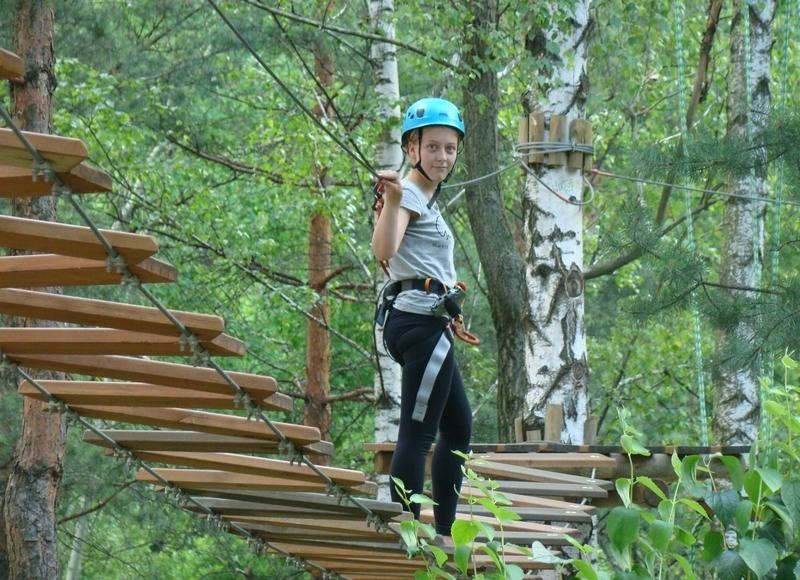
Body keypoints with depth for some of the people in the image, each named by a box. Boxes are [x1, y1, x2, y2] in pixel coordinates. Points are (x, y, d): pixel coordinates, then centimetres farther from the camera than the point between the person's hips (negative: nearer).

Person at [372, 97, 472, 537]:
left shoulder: (425, 198, 21)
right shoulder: (409, 193, -10)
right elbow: (383, 250, -28)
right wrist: (392, 200, -44)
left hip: (427, 320, 11)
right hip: (422, 319, -11)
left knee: (458, 427, 20)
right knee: (417, 434, -13)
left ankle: (444, 531, 25)